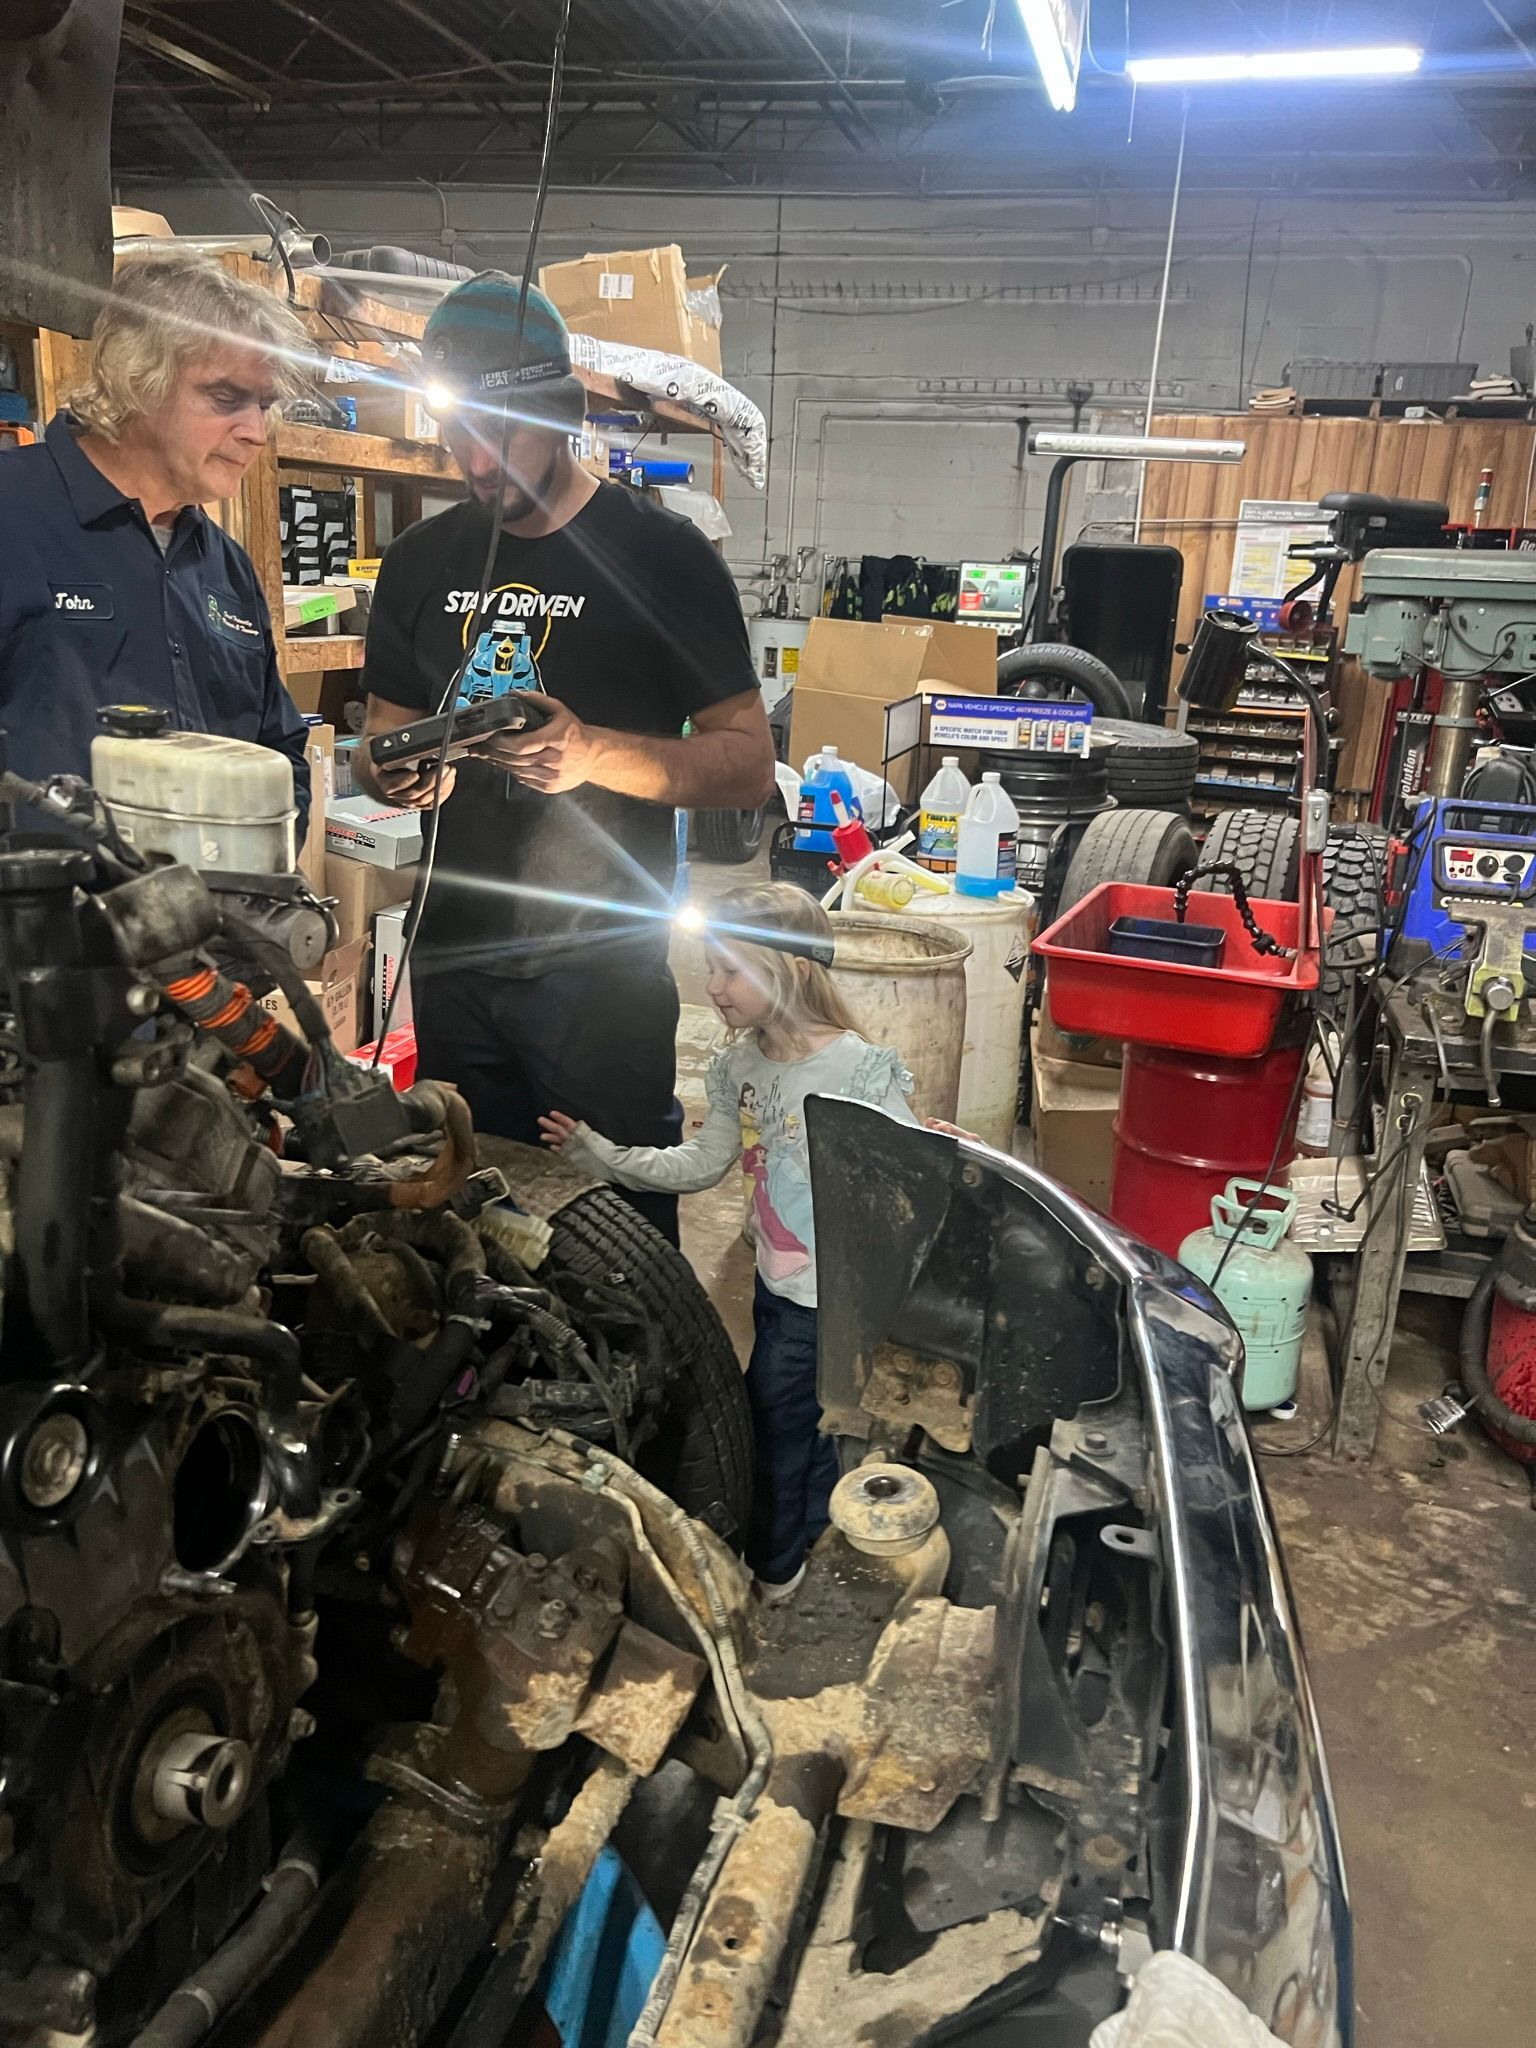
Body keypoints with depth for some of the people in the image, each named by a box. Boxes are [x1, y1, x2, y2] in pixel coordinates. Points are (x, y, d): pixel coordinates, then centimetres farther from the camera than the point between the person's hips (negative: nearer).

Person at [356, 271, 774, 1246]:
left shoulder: (660, 553, -6)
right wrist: (396, 773, -7)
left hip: (602, 970, -4)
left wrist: (594, 752, -25)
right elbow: (386, 728, 18)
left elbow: (750, 766, -9)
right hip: (453, 959, 5)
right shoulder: (421, 561, 9)